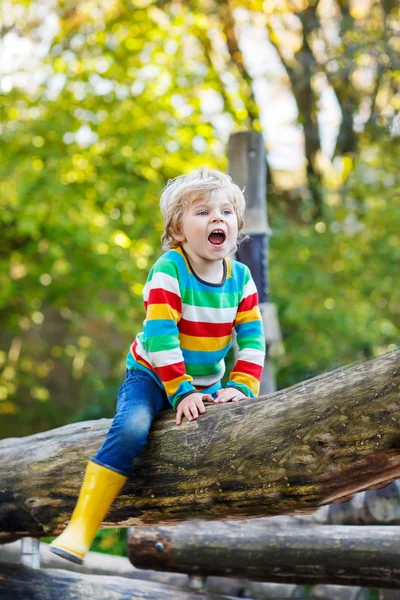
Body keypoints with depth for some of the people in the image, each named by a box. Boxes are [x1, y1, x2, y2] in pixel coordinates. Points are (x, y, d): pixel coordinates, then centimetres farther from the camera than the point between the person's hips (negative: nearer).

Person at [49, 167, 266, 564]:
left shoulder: (240, 277, -3)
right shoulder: (169, 270, -19)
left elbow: (252, 340, -2)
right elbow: (160, 337, -23)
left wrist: (241, 388, -15)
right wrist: (180, 392, -26)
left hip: (206, 383, 6)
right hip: (152, 375, -5)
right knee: (131, 427, -31)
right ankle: (80, 531, -33)